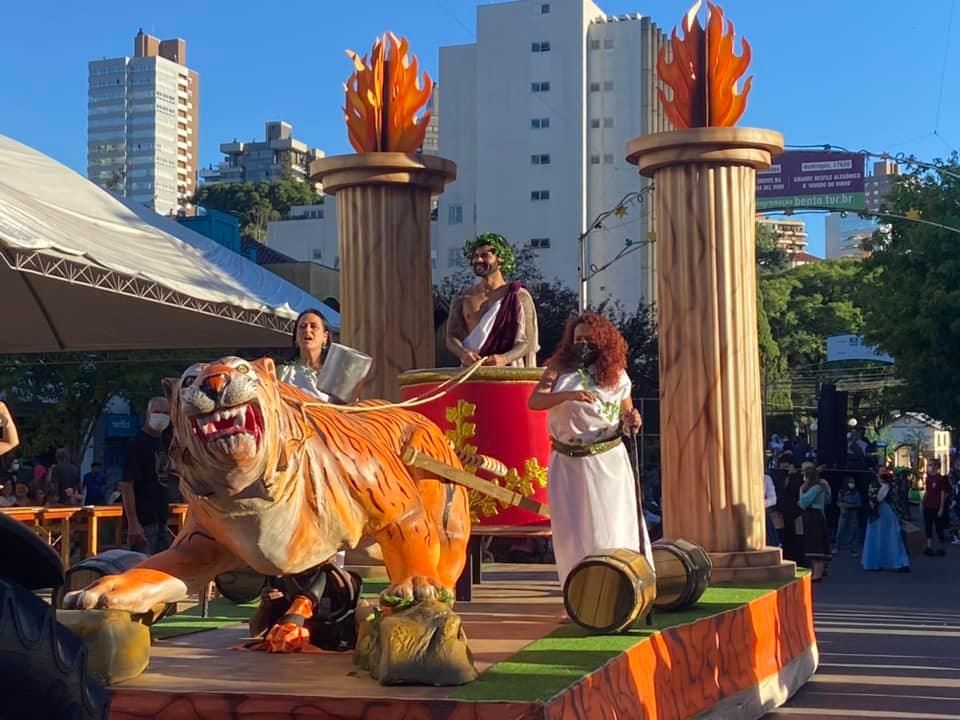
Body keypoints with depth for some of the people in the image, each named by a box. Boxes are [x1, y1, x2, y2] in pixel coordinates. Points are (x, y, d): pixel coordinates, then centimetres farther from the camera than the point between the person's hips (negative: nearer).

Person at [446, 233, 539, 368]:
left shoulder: (519, 297, 3)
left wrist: (504, 359, -20)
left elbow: (528, 341, -2)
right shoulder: (462, 298, 12)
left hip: (507, 371, -2)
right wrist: (463, 353, -14)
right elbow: (451, 337, 8)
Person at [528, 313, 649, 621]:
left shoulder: (617, 376, 4)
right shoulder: (560, 369, 3)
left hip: (607, 461, -1)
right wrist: (567, 395, -27)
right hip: (567, 462, 1)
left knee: (611, 529, -2)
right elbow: (534, 401, -11)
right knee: (570, 532, 4)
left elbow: (626, 416, 14)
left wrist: (632, 421, -11)